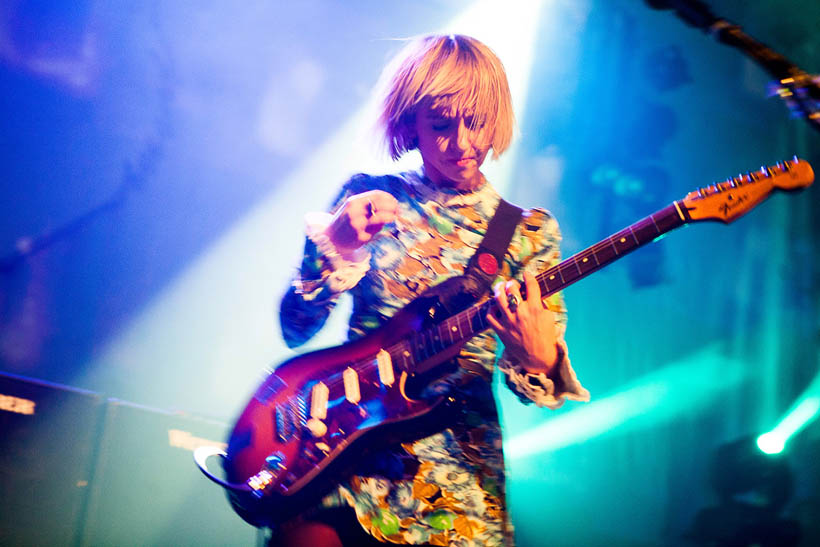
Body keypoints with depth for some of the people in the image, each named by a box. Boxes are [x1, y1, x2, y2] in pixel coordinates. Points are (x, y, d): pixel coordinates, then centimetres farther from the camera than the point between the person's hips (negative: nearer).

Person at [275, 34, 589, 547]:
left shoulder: (529, 233, 7)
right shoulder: (367, 198, 8)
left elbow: (546, 386, 4)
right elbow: (295, 328, 5)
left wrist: (539, 358, -19)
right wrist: (335, 244, -12)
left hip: (458, 462, 0)